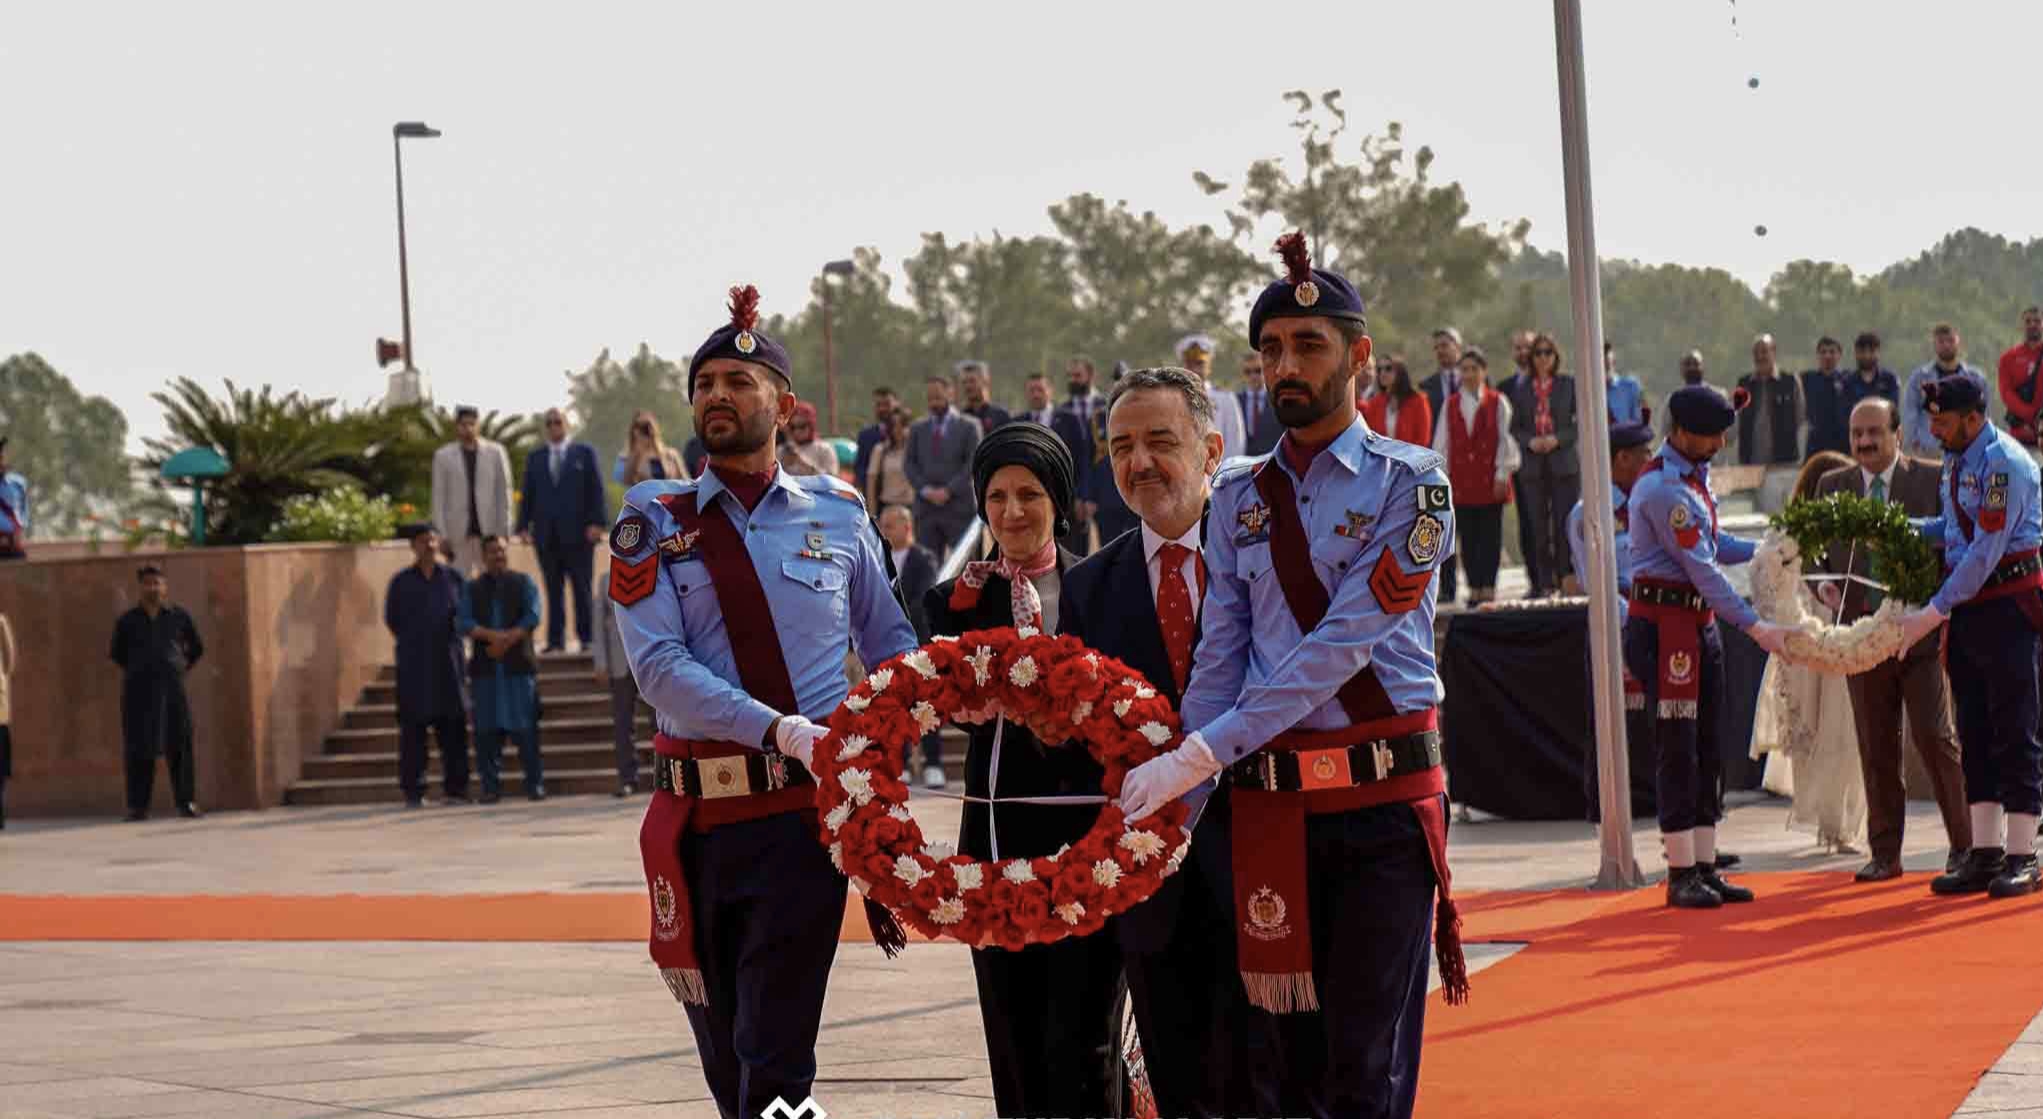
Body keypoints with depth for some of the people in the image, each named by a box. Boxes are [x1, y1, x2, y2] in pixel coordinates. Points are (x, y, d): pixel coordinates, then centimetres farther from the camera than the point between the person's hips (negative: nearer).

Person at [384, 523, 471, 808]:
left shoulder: (452, 578, 6)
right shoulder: (401, 581, 2)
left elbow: (464, 614, 15)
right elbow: (391, 620, 11)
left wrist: (447, 644, 7)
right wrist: (413, 645, 8)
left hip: (447, 661, 2)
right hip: (414, 665, -2)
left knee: (453, 725, 0)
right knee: (413, 726, -3)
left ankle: (455, 788, 5)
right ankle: (413, 792, 0)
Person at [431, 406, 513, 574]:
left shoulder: (495, 452, 6)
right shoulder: (443, 456, 7)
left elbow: (504, 492, 6)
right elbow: (438, 497, 5)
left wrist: (504, 530, 0)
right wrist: (442, 534, -2)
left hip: (490, 531, 0)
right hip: (459, 533, 0)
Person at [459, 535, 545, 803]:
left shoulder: (523, 582, 10)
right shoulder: (472, 588, 13)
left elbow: (532, 617, -3)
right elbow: (462, 623, -1)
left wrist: (507, 640, -13)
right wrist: (492, 635, -17)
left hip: (518, 664, -2)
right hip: (485, 667, 2)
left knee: (525, 728, -5)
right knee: (487, 729, -1)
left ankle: (535, 784, 0)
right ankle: (491, 786, 3)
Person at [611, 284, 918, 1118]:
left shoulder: (837, 514, 7)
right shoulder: (654, 526, 2)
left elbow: (888, 639, 19)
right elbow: (660, 667, -10)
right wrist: (783, 731, -21)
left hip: (805, 809, -1)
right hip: (700, 819, 1)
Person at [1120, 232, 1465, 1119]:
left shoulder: (1409, 484, -4)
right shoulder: (1239, 499, 11)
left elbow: (1343, 642, -13)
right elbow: (1219, 657, 7)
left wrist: (1202, 753, -19)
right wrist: (1174, 812, -5)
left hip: (1385, 799, -4)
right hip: (1272, 803, 4)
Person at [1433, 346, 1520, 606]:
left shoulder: (1497, 402, 1)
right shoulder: (1451, 404, 7)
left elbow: (1504, 439, -1)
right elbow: (1442, 442, 8)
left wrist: (1502, 474, -7)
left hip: (1489, 480, -2)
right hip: (1461, 481, 2)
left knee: (1490, 536, 0)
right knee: (1467, 538, 2)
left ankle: (1488, 586, 4)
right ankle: (1474, 587, 8)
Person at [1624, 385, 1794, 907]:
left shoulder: (1693, 476, 14)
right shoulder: (1663, 489, -18)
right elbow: (1702, 570, -21)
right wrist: (1756, 627, -20)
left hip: (1700, 624, 10)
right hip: (1665, 624, -10)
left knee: (1707, 749, 10)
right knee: (1679, 750, -7)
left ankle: (1705, 867, 14)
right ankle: (1682, 875, -3)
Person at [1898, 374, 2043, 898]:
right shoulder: (1955, 460, 11)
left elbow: (1987, 550, -20)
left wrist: (1934, 613, -18)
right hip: (1966, 610, 9)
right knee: (1974, 732, 9)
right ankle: (1986, 853, 14)